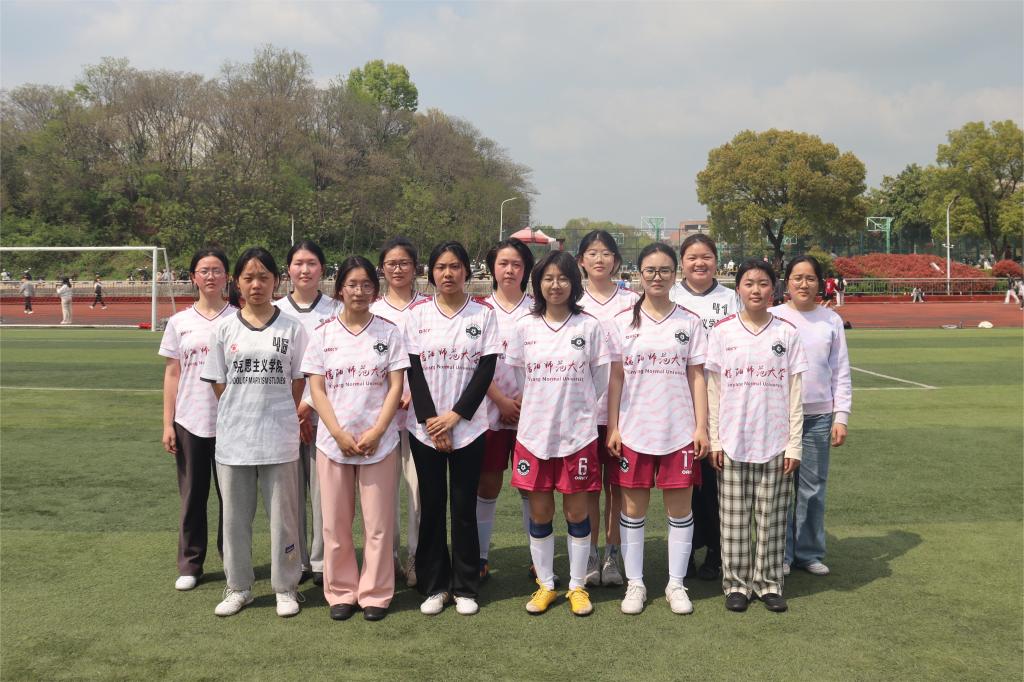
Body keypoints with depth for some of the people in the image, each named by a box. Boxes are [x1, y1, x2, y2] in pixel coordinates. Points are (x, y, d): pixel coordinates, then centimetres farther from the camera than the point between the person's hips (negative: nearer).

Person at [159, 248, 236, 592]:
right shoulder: (179, 322, 6)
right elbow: (172, 374, 6)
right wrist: (167, 424, 2)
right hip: (189, 421, 2)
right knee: (192, 495, 9)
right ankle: (190, 565, 20)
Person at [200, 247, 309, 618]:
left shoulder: (292, 328, 0)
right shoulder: (224, 329, 3)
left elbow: (299, 381, 4)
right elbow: (218, 384, 6)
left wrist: (282, 419, 1)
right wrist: (240, 418, 2)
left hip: (279, 440, -1)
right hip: (233, 439, 2)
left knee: (283, 515, 6)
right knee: (235, 516, 11)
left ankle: (285, 587, 19)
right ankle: (238, 587, 24)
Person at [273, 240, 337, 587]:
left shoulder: (335, 310, 2)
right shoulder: (274, 311, 7)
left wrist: (309, 403, -11)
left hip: (323, 413, -1)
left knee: (323, 488, -1)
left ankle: (322, 561, 12)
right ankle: (296, 562, 17)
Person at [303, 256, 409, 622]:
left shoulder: (388, 331, 2)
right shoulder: (323, 334, 3)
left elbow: (396, 386, -1)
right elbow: (317, 389, 0)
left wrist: (375, 433, -11)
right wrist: (339, 433, -11)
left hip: (379, 442, -1)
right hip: (333, 441, 1)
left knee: (378, 523, 4)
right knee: (336, 524, 7)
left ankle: (375, 593, 16)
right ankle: (341, 592, 21)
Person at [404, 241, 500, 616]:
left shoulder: (483, 313, 1)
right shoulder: (417, 313, 3)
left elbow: (486, 370, -3)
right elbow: (414, 371, -1)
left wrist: (455, 415, -11)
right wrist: (431, 422, -9)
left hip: (468, 427, -1)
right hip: (424, 428, 1)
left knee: (464, 508, 3)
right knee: (431, 507, 7)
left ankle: (465, 588, 15)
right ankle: (433, 586, 18)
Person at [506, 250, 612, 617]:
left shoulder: (590, 326, -2)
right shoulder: (525, 327, 3)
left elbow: (600, 382, 5)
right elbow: (518, 377, 11)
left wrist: (573, 409, 7)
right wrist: (541, 408, 8)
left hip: (577, 434, -1)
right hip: (533, 433, 2)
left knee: (577, 512, 6)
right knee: (539, 513, 8)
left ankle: (577, 586, 21)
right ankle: (545, 584, 23)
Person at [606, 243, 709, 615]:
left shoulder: (690, 322, 5)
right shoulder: (623, 321, 3)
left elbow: (696, 377, 4)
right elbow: (616, 377, 3)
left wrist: (701, 427, -2)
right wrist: (613, 427, -2)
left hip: (680, 431, 0)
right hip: (634, 430, 0)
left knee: (680, 507, 6)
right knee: (633, 507, 6)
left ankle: (676, 583, 19)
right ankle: (634, 583, 18)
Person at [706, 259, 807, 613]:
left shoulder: (787, 333, 3)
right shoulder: (722, 331, 1)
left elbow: (795, 393, 3)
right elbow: (713, 389, 3)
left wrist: (794, 444, -1)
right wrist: (714, 440, -1)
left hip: (775, 444, 1)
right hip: (732, 442, 0)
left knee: (772, 518, 7)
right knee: (734, 519, 5)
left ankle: (769, 583, 20)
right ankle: (736, 584, 17)